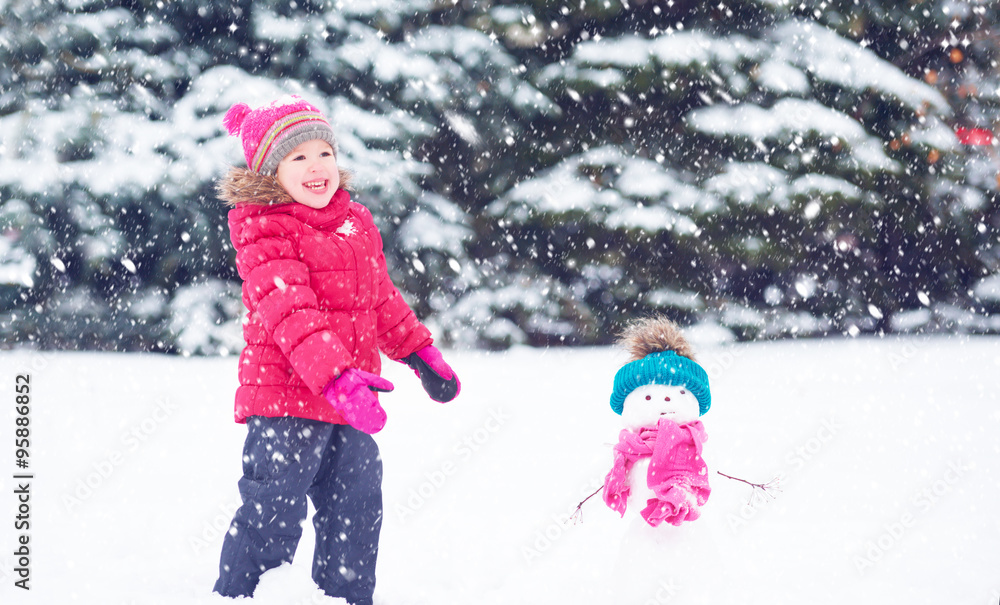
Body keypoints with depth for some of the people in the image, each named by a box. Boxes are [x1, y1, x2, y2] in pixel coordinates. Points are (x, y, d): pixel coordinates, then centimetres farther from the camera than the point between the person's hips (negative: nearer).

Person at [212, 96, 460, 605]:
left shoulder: (357, 223, 11)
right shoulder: (265, 235, -14)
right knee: (274, 511, -7)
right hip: (285, 398, -7)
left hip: (349, 402, 7)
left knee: (357, 509, 15)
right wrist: (335, 376, -37)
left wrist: (421, 353, 24)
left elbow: (382, 297, 24)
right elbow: (289, 313, -26)